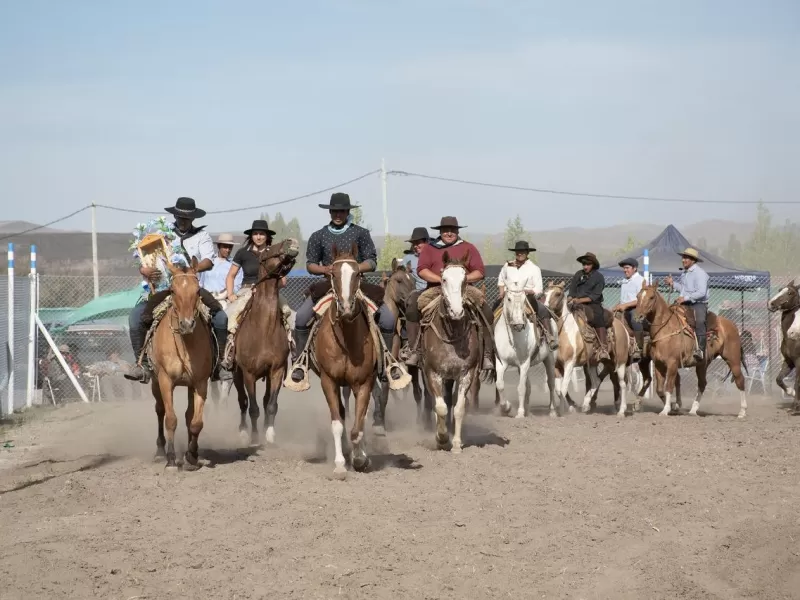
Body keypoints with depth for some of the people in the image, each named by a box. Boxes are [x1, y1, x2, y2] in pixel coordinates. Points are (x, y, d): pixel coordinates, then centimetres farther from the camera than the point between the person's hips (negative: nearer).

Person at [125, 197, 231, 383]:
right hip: (164, 289, 1)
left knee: (221, 318, -21)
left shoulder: (201, 235, 7)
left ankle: (219, 364, -11)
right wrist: (145, 271, -16)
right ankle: (141, 363, -14)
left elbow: (208, 262, -8)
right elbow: (143, 265, 9)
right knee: (136, 317, -21)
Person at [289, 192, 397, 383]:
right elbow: (310, 264, 10)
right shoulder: (319, 236, 9)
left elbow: (372, 262, 3)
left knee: (388, 316, -19)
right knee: (301, 317, -19)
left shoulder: (360, 233, 5)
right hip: (328, 285, 1)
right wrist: (325, 269, -12)